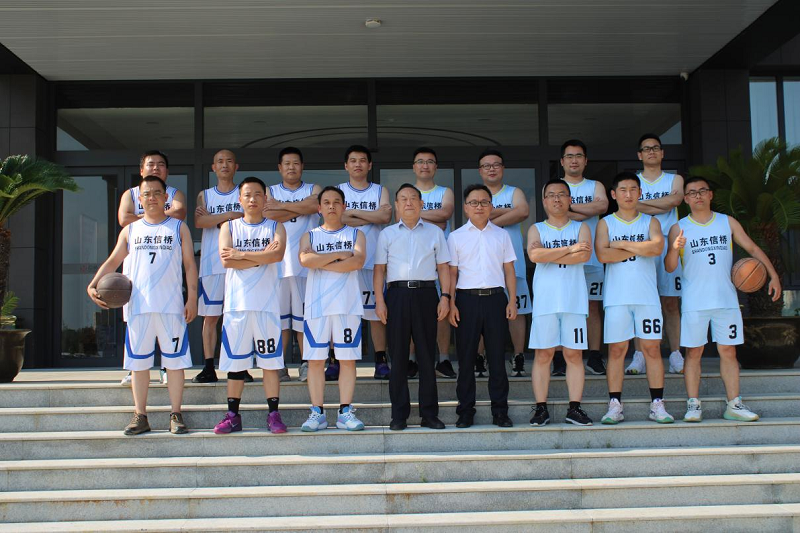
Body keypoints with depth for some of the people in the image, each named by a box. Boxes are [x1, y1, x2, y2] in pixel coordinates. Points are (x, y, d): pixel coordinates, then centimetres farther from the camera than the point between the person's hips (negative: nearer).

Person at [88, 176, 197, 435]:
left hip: (172, 306, -2)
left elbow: (190, 264, 5)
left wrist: (192, 297, -4)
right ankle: (140, 416, 13)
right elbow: (112, 261, 15)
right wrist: (93, 285, -1)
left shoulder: (178, 228, 10)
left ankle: (176, 415, 7)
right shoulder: (130, 230, 15)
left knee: (175, 361, 0)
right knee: (138, 362, 5)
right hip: (138, 307, 2)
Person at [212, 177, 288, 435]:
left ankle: (274, 414, 8)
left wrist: (241, 254, -11)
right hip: (237, 304, 1)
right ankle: (233, 415, 14)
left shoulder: (275, 227, 8)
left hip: (267, 304, -1)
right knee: (235, 361, 5)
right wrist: (262, 256, -9)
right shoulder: (229, 227, 9)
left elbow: (278, 254, -13)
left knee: (271, 360, 1)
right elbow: (226, 261, -7)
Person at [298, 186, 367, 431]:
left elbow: (357, 261, -9)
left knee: (348, 359, 0)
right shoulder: (310, 236, 13)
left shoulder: (356, 234, 11)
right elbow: (305, 259, -8)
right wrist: (339, 255, -8)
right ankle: (317, 413, 7)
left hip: (348, 305, -1)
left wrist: (322, 264, -7)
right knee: (315, 359, 0)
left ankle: (345, 412, 7)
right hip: (316, 306, 1)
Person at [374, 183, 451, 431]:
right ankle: (399, 414, 7)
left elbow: (443, 266, 10)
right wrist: (379, 300, -1)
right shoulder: (387, 234, 12)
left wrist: (445, 297, -1)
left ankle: (429, 413, 9)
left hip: (426, 293, 0)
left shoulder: (434, 232, 12)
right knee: (398, 355, 1)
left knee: (427, 354, 2)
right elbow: (380, 268, 9)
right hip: (397, 294, 0)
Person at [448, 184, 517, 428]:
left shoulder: (501, 235, 11)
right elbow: (452, 272, 4)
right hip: (467, 299, -1)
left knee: (497, 357, 3)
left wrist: (512, 301, 3)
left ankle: (500, 411, 11)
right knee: (466, 358, 2)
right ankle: (465, 411, 10)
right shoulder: (456, 237, 7)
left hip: (495, 298, 1)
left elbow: (509, 270, 11)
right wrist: (451, 303, -4)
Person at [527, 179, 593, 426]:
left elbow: (585, 255, -8)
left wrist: (550, 255, -9)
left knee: (574, 354, 1)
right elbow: (534, 255, -11)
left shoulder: (581, 228, 11)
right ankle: (541, 408, 5)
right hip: (545, 301, 0)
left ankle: (574, 408, 7)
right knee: (543, 354, 0)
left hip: (574, 301, 1)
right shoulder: (536, 229, 10)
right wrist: (570, 249, -10)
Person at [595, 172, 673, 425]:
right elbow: (603, 254, -10)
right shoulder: (605, 223, 7)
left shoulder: (651, 222, 10)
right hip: (616, 297, -1)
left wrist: (623, 244, -7)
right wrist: (640, 248, -7)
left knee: (652, 348, 1)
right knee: (617, 349, -1)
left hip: (647, 296, 1)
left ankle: (657, 405, 7)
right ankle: (615, 406, 4)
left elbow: (657, 247, -10)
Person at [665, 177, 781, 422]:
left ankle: (734, 404, 9)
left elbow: (753, 248, 11)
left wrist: (773, 275, -1)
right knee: (693, 352, -1)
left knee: (728, 351, 4)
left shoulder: (728, 223, 9)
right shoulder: (679, 228, 2)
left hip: (726, 299, 2)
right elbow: (669, 267, -5)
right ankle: (693, 404, 4)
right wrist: (674, 248, -26)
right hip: (694, 302, -2)